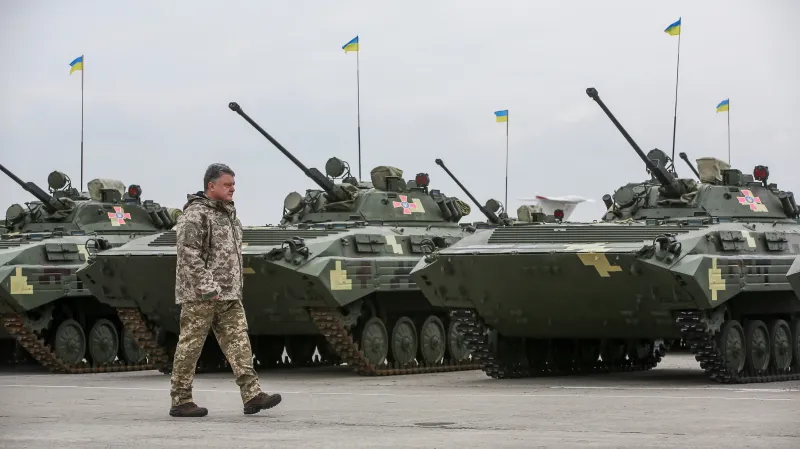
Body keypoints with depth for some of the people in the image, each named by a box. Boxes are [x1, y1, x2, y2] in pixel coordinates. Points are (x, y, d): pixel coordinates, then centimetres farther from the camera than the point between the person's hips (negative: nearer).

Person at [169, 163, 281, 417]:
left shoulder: (228, 214, 17)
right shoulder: (195, 215, -13)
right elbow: (188, 254, -20)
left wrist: (235, 286, 19)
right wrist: (207, 287, -23)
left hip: (229, 296, 9)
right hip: (199, 295, -9)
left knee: (238, 342, 0)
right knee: (190, 347, -1)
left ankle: (252, 396, -6)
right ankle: (180, 401, 5)